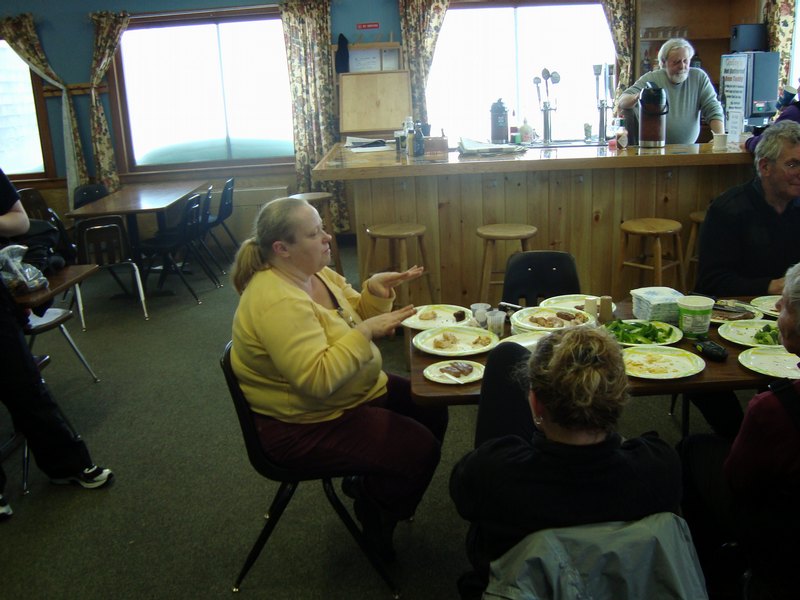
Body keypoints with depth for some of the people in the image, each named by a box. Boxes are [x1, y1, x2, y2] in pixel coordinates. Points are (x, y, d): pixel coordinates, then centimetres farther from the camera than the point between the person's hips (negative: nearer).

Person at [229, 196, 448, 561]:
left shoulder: (315, 272, 1)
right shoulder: (277, 302, -29)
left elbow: (356, 318, 14)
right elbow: (317, 380, -36)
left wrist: (375, 292, -7)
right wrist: (367, 331, -30)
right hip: (305, 426, -10)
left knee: (433, 410, 9)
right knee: (420, 449, -14)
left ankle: (370, 486, 27)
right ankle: (377, 518, 16)